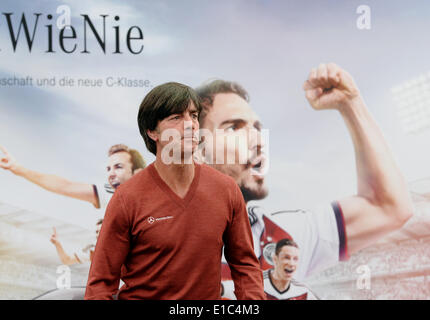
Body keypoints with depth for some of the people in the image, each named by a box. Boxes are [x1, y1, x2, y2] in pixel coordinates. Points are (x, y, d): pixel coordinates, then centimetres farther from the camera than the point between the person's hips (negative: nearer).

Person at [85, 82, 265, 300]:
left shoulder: (227, 189, -5)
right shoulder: (127, 199, -15)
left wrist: (256, 299, -11)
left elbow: (244, 263, 3)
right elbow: (102, 281, -11)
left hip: (208, 298, 2)